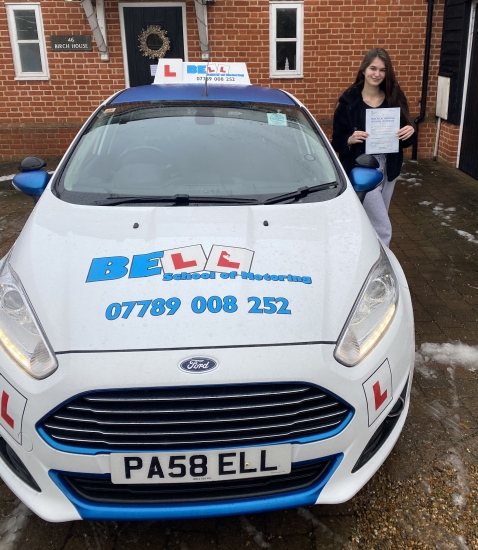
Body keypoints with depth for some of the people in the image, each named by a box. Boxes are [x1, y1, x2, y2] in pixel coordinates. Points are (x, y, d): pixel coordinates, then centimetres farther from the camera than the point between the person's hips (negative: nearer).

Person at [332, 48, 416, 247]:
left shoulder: (395, 98, 2)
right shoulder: (349, 101, -8)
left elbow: (405, 138, 8)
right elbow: (337, 141, -5)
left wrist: (410, 132, -14)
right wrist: (351, 140, -26)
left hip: (389, 169, 5)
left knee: (374, 222, 17)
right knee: (383, 229, -7)